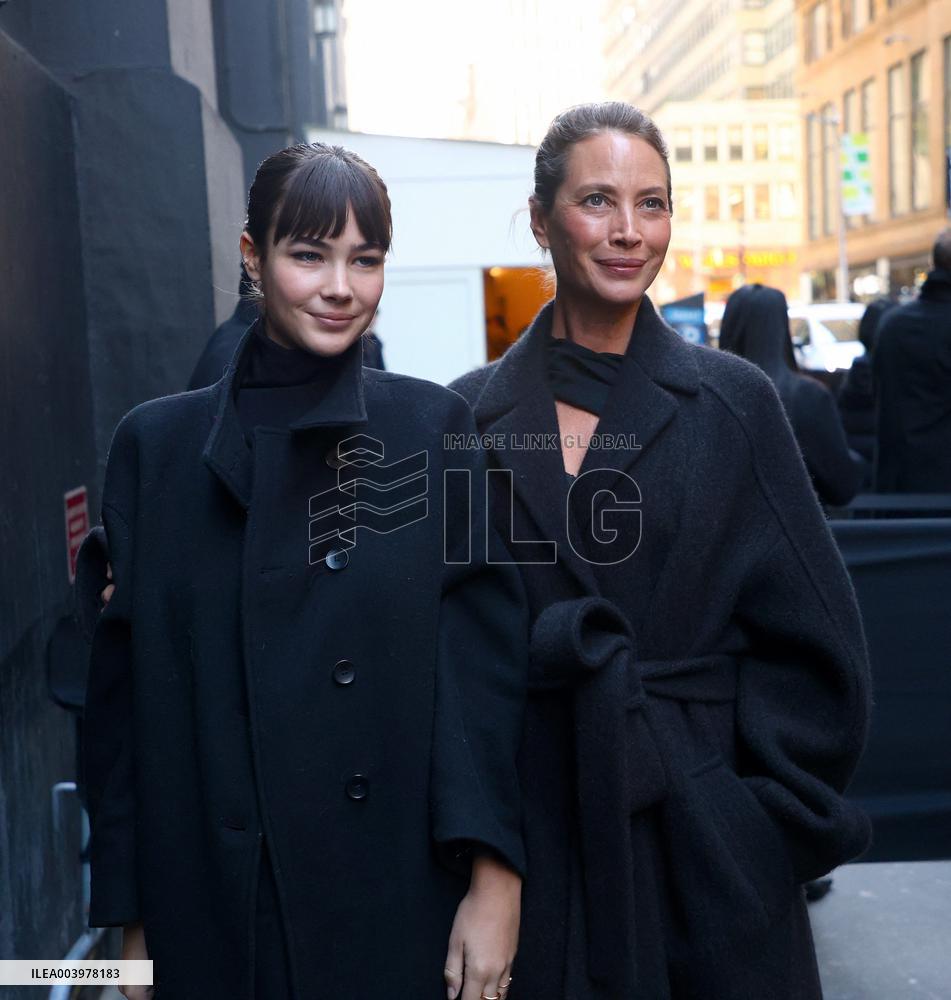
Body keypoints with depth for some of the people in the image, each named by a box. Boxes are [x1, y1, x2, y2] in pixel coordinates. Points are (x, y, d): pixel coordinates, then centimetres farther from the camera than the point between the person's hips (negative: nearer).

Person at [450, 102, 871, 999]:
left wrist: (768, 818, -2)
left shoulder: (731, 403, -3)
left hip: (702, 841, 0)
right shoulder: (474, 414, 0)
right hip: (535, 836, 1)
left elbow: (812, 642, -1)